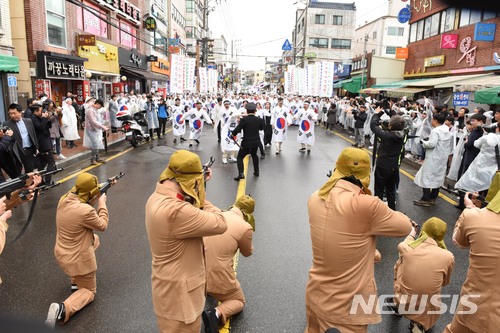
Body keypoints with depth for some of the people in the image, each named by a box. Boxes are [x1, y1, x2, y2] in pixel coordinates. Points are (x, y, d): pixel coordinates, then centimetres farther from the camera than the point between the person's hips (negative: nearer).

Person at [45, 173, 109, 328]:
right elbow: (102, 225, -14)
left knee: (95, 239, 33)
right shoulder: (85, 211, -33)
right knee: (89, 290, 15)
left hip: (61, 252, 7)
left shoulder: (65, 198, -10)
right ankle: (63, 309, -11)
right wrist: (102, 203, -3)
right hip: (77, 258, -7)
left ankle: (76, 279, 33)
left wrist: (102, 189, 6)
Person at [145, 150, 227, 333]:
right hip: (178, 294, -9)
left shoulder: (157, 197, -4)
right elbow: (220, 224, -27)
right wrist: (200, 196, -14)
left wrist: (197, 190, 3)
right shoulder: (175, 211, -35)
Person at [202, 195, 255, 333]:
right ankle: (217, 313, -6)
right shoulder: (245, 227, -15)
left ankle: (209, 291, 33)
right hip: (219, 278, -6)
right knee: (239, 301, 23)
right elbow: (247, 253, 4)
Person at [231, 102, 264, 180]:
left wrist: (233, 134, -2)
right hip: (256, 142, 5)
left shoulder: (244, 119, -18)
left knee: (240, 157, 5)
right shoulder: (259, 120, -3)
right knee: (254, 155, 29)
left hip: (246, 142, -5)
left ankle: (241, 174, -12)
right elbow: (262, 128, 15)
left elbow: (237, 129, -21)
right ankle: (256, 171, 34)